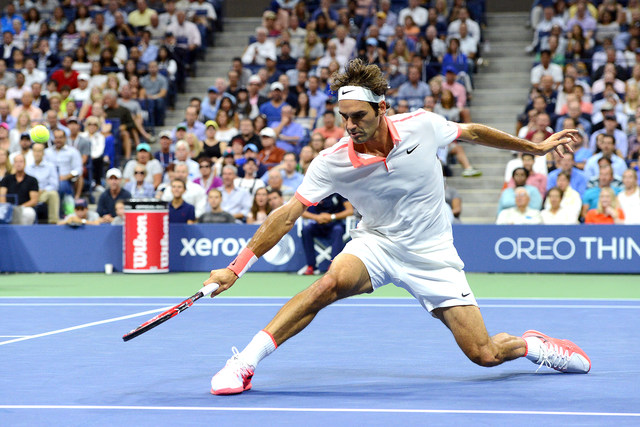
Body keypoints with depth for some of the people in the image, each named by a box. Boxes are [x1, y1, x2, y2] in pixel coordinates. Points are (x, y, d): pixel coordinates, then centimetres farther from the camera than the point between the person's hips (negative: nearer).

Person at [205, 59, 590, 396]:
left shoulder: (422, 125, -16)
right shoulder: (332, 163, -18)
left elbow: (472, 132, 4)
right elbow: (287, 216, -18)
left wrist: (536, 147, 14)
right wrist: (236, 269, -25)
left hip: (432, 255, 0)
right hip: (376, 244, 0)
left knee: (484, 355, -7)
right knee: (331, 283, -34)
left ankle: (534, 345, 28)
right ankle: (245, 363, -28)